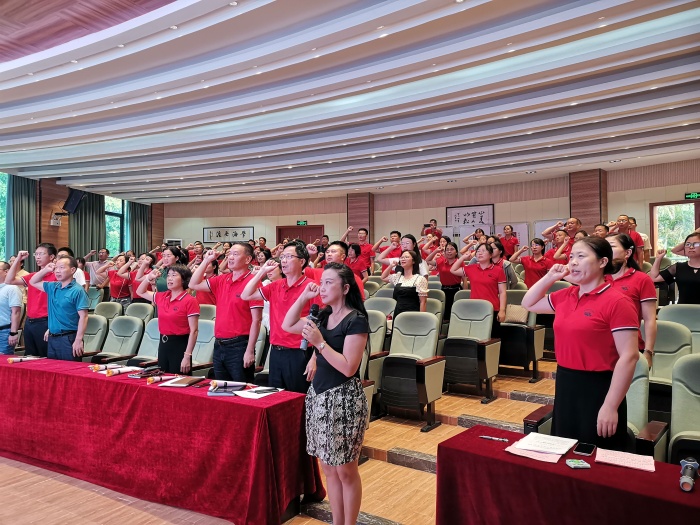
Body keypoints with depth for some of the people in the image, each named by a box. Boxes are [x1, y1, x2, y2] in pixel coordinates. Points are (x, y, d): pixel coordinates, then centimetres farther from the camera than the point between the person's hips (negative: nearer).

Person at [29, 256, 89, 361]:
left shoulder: (77, 291, -12)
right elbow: (33, 282, 27)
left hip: (69, 339, -7)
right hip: (52, 338, 8)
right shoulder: (53, 287, 11)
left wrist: (78, 340, -21)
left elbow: (83, 317, -16)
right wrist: (45, 270, 10)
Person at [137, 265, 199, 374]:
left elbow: (194, 331, -14)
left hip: (180, 345, -6)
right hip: (163, 344, 7)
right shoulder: (162, 297, 7)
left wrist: (187, 356, -17)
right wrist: (148, 278, 7)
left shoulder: (189, 301, -13)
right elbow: (141, 292, 25)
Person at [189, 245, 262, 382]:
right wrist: (206, 261, 6)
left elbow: (256, 320, -15)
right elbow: (194, 285, 14)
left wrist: (250, 351, -17)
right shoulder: (221, 280, 9)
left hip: (239, 346, -7)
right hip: (219, 345, 7)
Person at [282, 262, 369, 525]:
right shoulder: (323, 316, 7)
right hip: (318, 394, 8)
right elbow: (287, 326, 14)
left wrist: (319, 342, -23)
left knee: (345, 470, 5)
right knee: (328, 468, 15)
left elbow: (348, 368, -20)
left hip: (343, 398, -7)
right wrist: (304, 296, 3)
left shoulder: (356, 320, -15)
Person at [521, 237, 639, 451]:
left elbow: (629, 356, -18)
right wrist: (549, 277, 5)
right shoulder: (565, 296, 6)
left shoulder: (617, 301, -15)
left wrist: (611, 406, -19)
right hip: (565, 384, 7)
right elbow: (528, 304, 21)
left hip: (597, 388, -7)